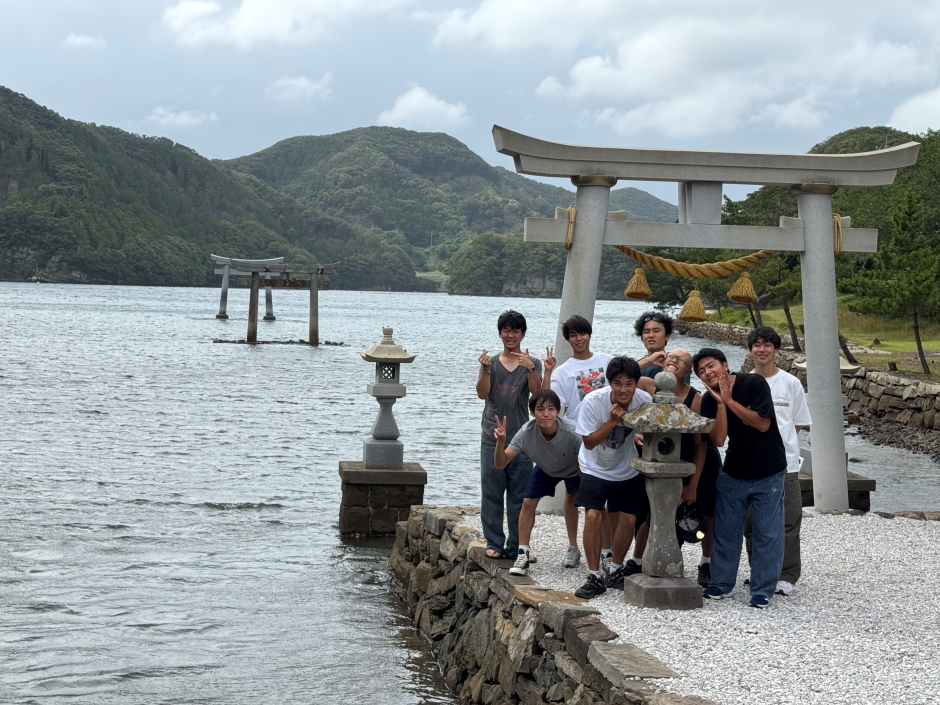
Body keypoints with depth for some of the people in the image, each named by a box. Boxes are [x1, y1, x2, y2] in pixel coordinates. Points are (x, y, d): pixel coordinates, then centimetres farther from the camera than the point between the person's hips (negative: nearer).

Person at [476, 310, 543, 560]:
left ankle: (516, 546, 8)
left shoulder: (531, 364, 5)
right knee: (491, 494, 3)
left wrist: (530, 369, -27)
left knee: (519, 496, 2)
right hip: (492, 438, 1)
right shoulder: (492, 362, 8)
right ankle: (494, 544, 11)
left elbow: (537, 393, -11)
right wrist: (485, 370, -20)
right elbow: (482, 393, -4)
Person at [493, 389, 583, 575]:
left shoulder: (572, 432, -43)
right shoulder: (526, 433, -35)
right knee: (528, 502, -10)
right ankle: (523, 555, -2)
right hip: (545, 469, 1)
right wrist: (500, 442, -51)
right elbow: (500, 464, -33)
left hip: (574, 469, -1)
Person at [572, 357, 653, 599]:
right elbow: (589, 442, -21)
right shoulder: (593, 402, -25)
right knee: (593, 516, -15)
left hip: (628, 470, 2)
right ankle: (595, 577, -4)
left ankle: (615, 572, 23)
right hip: (596, 468, -2)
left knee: (628, 520, 1)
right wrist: (612, 421, -32)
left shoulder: (645, 401, -19)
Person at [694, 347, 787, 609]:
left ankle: (762, 591, 9)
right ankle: (721, 583, 22)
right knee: (724, 530, 7)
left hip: (768, 473, -4)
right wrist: (720, 403, -21)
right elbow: (718, 439, -14)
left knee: (767, 534, 0)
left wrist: (729, 400, -22)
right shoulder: (709, 401, -3)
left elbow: (763, 423, -22)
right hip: (733, 474, 4)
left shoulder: (754, 383, -14)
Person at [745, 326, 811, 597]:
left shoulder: (791, 383, 3)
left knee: (787, 522, -5)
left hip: (784, 463, -3)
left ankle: (786, 576, 2)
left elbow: (799, 423, 7)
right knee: (752, 523, 8)